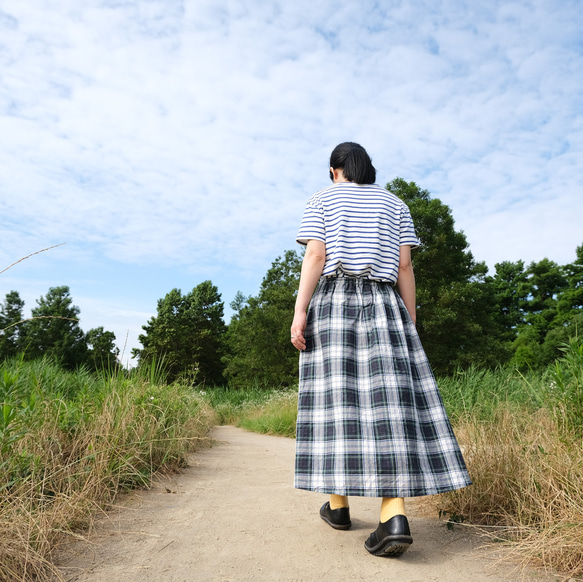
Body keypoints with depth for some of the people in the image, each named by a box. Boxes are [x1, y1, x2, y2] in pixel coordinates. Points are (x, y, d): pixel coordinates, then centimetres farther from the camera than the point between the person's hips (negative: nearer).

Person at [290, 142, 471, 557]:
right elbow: (405, 266, 8)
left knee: (335, 396, 1)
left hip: (333, 302, -1)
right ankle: (395, 516, -17)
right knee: (388, 400, -6)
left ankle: (338, 504, 9)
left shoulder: (321, 200, 11)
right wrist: (410, 323, 9)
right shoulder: (395, 204, 18)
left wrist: (299, 312, -9)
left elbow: (315, 256, -4)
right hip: (383, 307, 2)